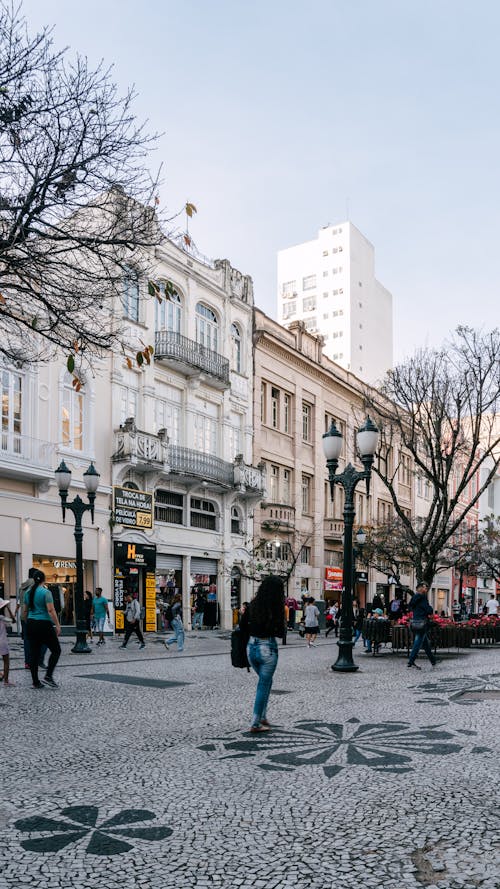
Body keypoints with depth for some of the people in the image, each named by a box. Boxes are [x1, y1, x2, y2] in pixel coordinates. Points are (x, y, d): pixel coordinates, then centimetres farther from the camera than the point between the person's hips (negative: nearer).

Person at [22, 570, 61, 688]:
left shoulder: (28, 592, 8)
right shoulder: (45, 592, -11)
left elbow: (24, 611, 14)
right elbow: (51, 610, -17)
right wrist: (57, 625, -13)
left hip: (31, 624, 6)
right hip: (44, 624, -6)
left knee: (34, 653, 8)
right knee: (56, 650, 6)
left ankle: (35, 682, 10)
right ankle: (48, 676, -4)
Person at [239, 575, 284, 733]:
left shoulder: (253, 605, 0)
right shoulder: (277, 609, -14)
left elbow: (242, 627, 6)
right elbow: (280, 633, -9)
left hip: (251, 648, 5)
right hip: (267, 649, -5)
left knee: (265, 681, 25)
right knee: (264, 685, 8)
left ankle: (262, 716, 25)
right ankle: (255, 724, 12)